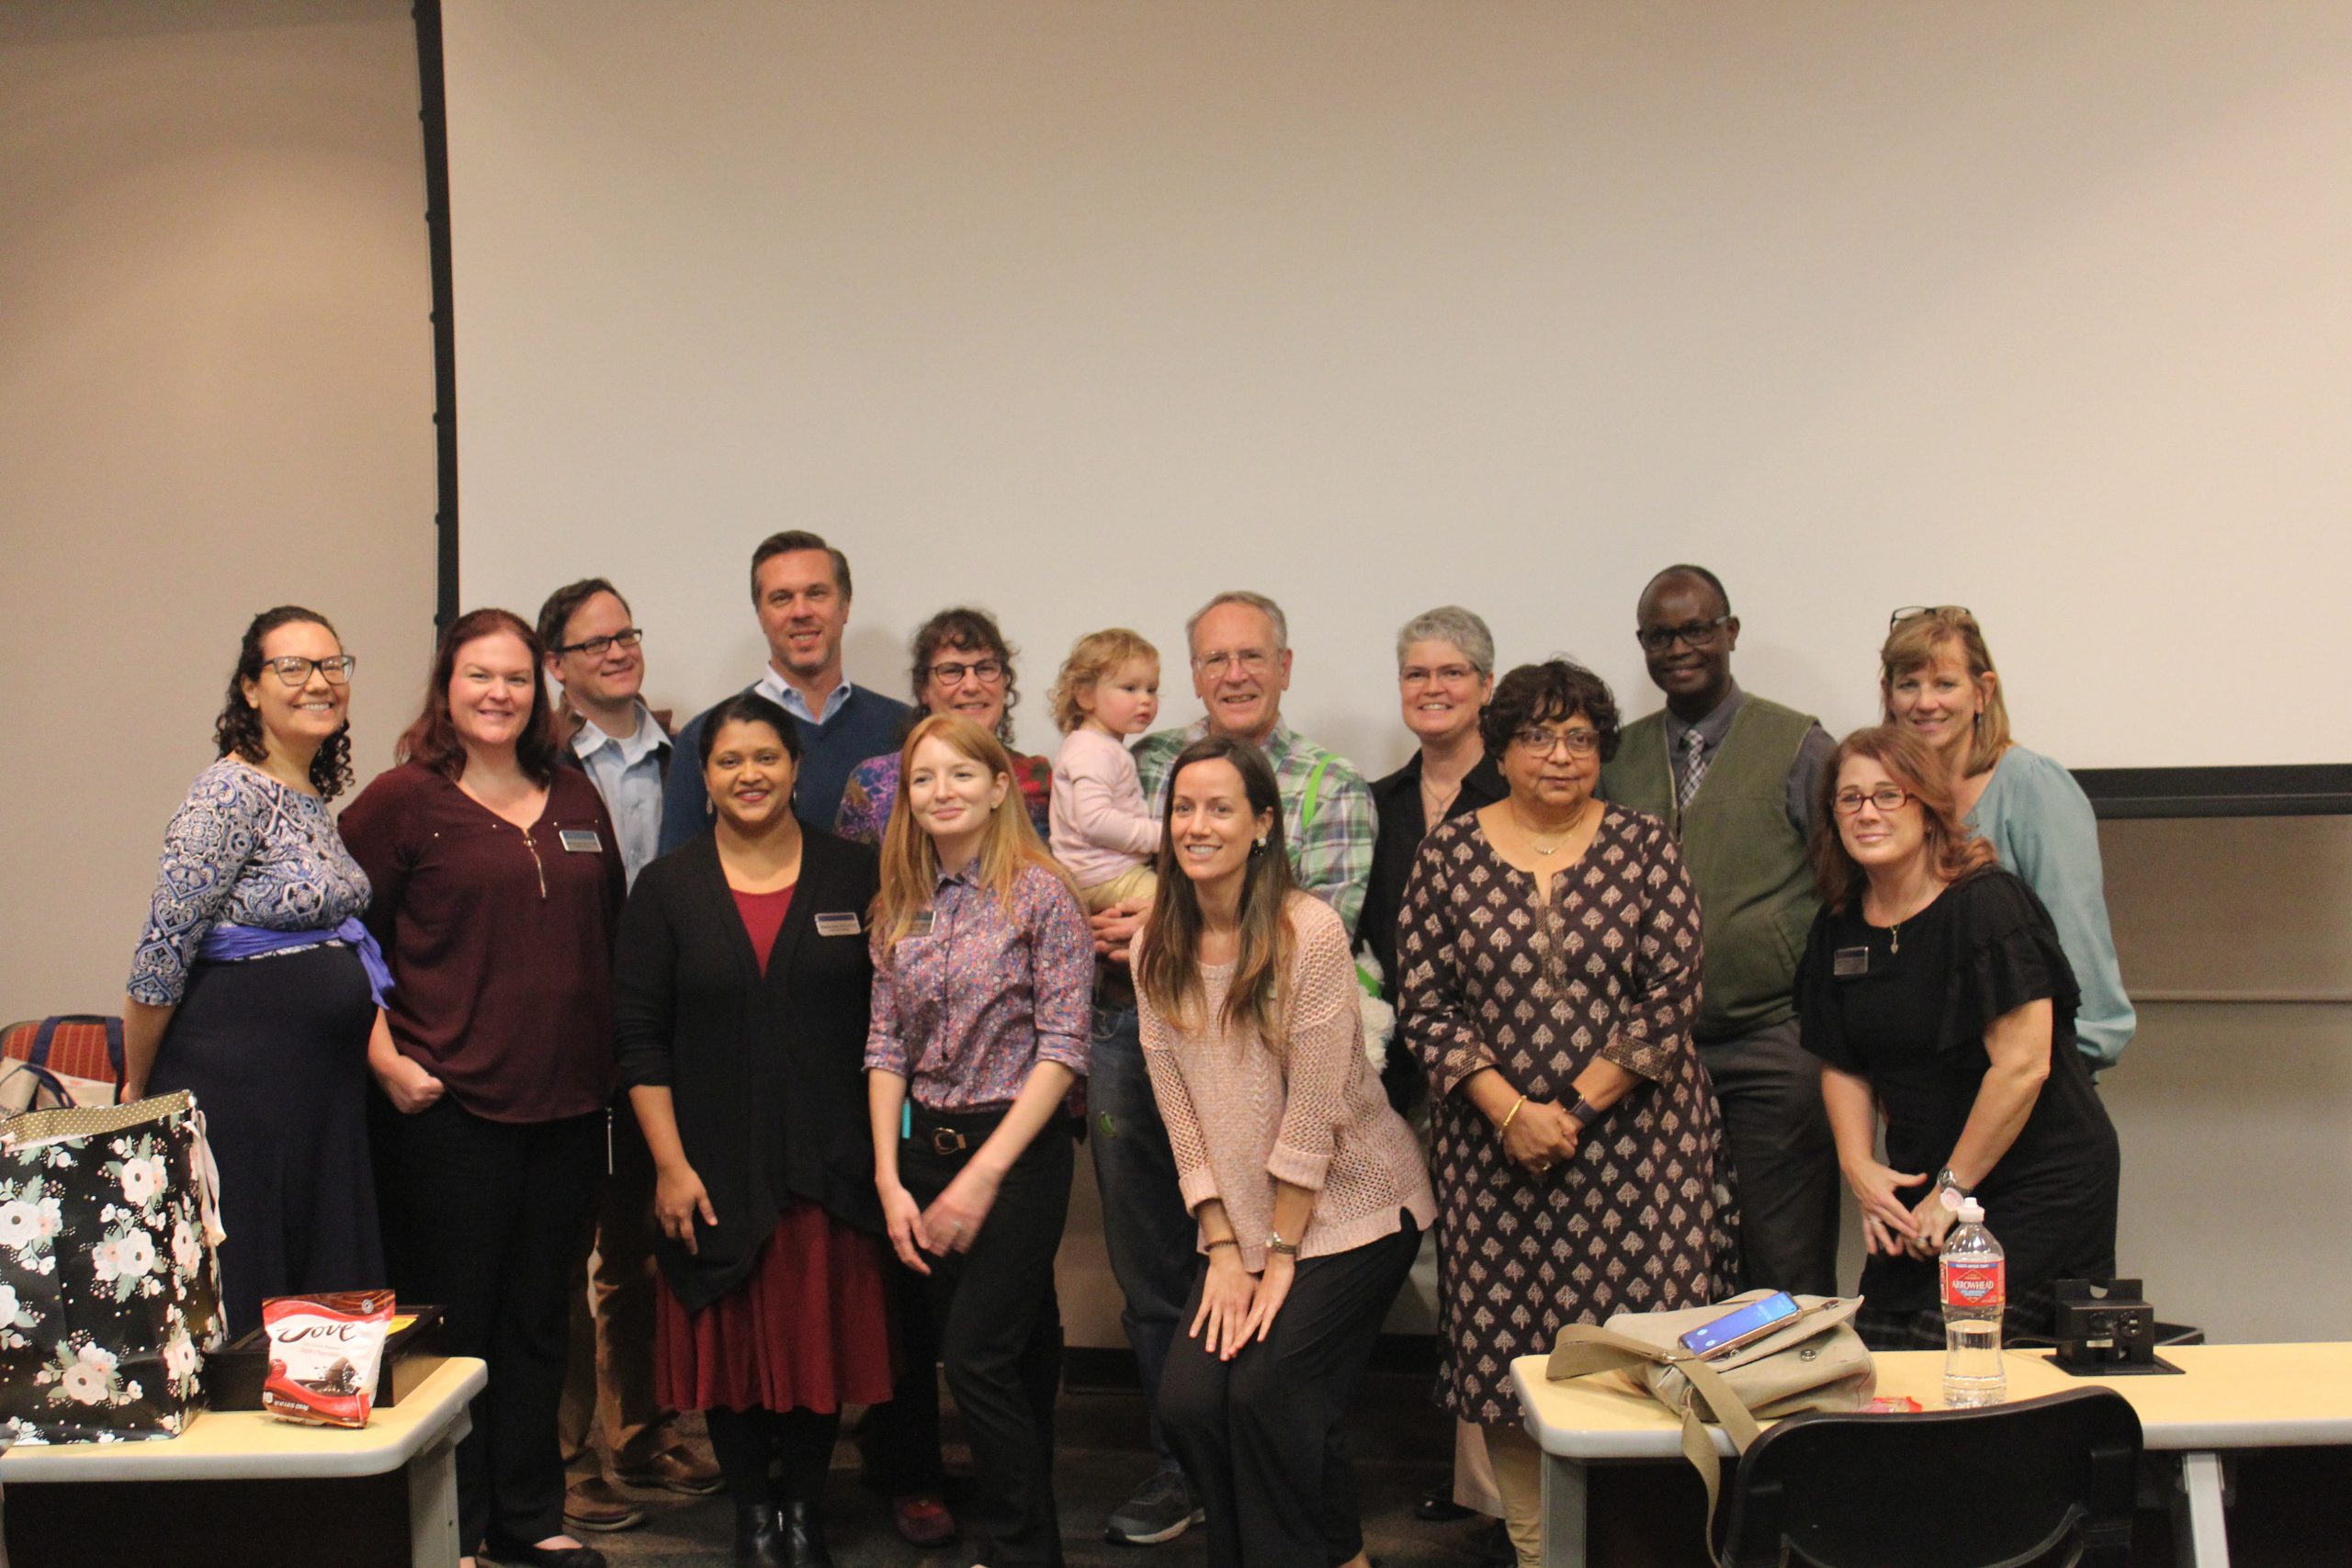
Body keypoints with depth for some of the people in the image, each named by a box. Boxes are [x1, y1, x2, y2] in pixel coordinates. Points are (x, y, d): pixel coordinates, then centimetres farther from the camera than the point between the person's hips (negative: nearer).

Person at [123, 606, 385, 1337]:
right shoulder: (231, 794, -14)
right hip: (237, 1079, -8)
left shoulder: (317, 799, 12)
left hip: (326, 1084, 8)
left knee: (327, 1289, 11)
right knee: (232, 1302, 0)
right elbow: (161, 955, -14)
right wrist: (137, 1092, -7)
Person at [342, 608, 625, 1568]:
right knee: (453, 1319, 3)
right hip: (447, 1104, -5)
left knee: (539, 1318, 13)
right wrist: (386, 1059, -13)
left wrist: (608, 1064, 12)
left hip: (567, 1103, 5)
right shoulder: (403, 800, -4)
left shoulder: (577, 803, 12)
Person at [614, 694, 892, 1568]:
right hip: (716, 1170, 0)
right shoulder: (667, 889, 2)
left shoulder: (854, 877, 2)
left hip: (829, 1166, 0)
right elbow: (638, 1037, 0)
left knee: (822, 1336, 5)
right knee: (729, 1339, 6)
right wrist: (670, 1162, -7)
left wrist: (880, 1151, -1)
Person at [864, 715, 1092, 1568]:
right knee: (988, 1354, 11)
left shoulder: (1040, 893, -9)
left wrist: (984, 1174, -15)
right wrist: (889, 1178, -1)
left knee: (979, 1358, -8)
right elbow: (886, 1045, 8)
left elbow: (1062, 1048, -12)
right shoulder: (901, 905, 8)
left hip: (1018, 1147, -5)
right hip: (927, 1147, 5)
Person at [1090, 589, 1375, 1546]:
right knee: (1150, 1269, 12)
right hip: (1132, 1042, 3)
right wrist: (1096, 927, -11)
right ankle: (1181, 1465, 27)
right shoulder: (1145, 764, 11)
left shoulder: (1331, 789, 2)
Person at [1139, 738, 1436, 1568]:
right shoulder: (1157, 952, 0)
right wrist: (1224, 1251, -4)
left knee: (1266, 1394, -15)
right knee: (1188, 1400, -7)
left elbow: (1313, 1110, -16)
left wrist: (1282, 1258, -12)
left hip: (1348, 1209, -5)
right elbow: (1182, 1114, 0)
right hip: (1241, 1222, 5)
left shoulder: (1311, 931, -17)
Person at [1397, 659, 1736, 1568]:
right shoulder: (1450, 853, 4)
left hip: (1635, 1143, -1)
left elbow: (1671, 996, -3)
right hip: (1494, 1146, 1)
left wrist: (1575, 1110, -9)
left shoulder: (1643, 846, 2)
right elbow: (1425, 1003, 0)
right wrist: (1511, 1113, -10)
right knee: (1504, 1353, 1)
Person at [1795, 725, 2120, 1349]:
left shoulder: (1988, 904, -13)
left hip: (2037, 1191, -6)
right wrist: (1859, 1167, -2)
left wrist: (1953, 1187, -13)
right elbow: (1842, 1065, 13)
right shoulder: (1839, 927, 7)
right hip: (1917, 1188, 6)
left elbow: (2022, 1065, -18)